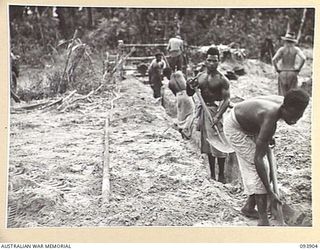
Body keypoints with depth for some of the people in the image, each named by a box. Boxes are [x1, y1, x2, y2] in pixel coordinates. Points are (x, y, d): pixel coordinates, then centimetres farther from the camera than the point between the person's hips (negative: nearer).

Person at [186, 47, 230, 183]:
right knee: (208, 145, 11)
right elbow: (190, 94, 13)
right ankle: (212, 174, 22)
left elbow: (227, 99, -14)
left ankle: (221, 175, 5)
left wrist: (218, 116, -24)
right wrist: (190, 86, -10)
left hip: (215, 110, -5)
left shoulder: (222, 79, -9)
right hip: (203, 110, 6)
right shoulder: (200, 76, 8)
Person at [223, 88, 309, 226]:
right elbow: (257, 159, -38)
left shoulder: (284, 102, -18)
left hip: (249, 126, 9)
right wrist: (269, 192, -35)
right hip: (234, 127, -9)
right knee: (256, 167, -14)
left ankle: (249, 207, 20)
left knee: (263, 168, 7)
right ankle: (263, 219, -11)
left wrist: (268, 137, 11)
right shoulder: (269, 121, -40)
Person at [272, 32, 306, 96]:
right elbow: (303, 58, -13)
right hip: (292, 73, 1)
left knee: (283, 95, 4)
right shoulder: (296, 49, 0)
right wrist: (298, 69, -2)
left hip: (282, 73, 0)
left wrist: (277, 69, -1)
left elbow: (274, 60, -13)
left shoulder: (282, 49, -3)